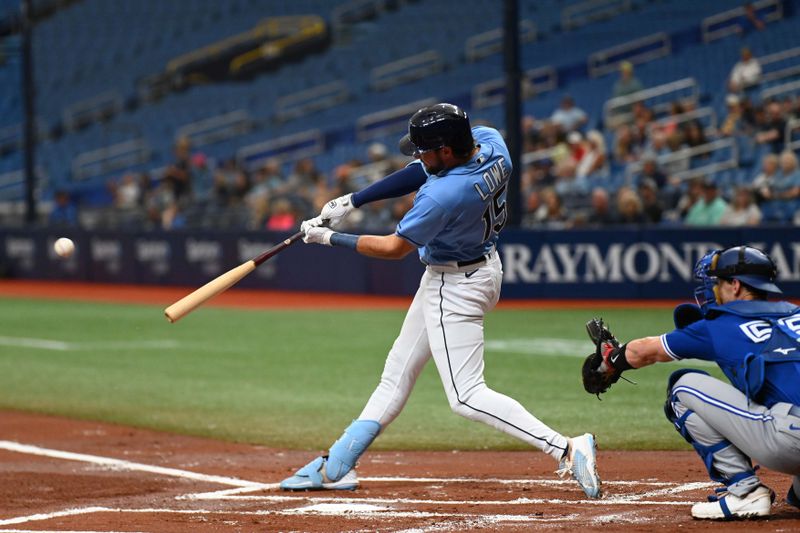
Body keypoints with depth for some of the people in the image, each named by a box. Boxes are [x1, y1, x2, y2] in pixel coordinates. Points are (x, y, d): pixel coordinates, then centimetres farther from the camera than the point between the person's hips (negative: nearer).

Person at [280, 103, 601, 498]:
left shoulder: (443, 195, -33)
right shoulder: (490, 141, -12)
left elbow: (394, 248, -18)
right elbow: (423, 171, 0)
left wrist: (328, 238, -6)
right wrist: (351, 202, -3)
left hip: (456, 287, -10)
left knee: (466, 397, -8)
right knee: (398, 371, 16)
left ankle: (565, 449, -15)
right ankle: (336, 467, 25)